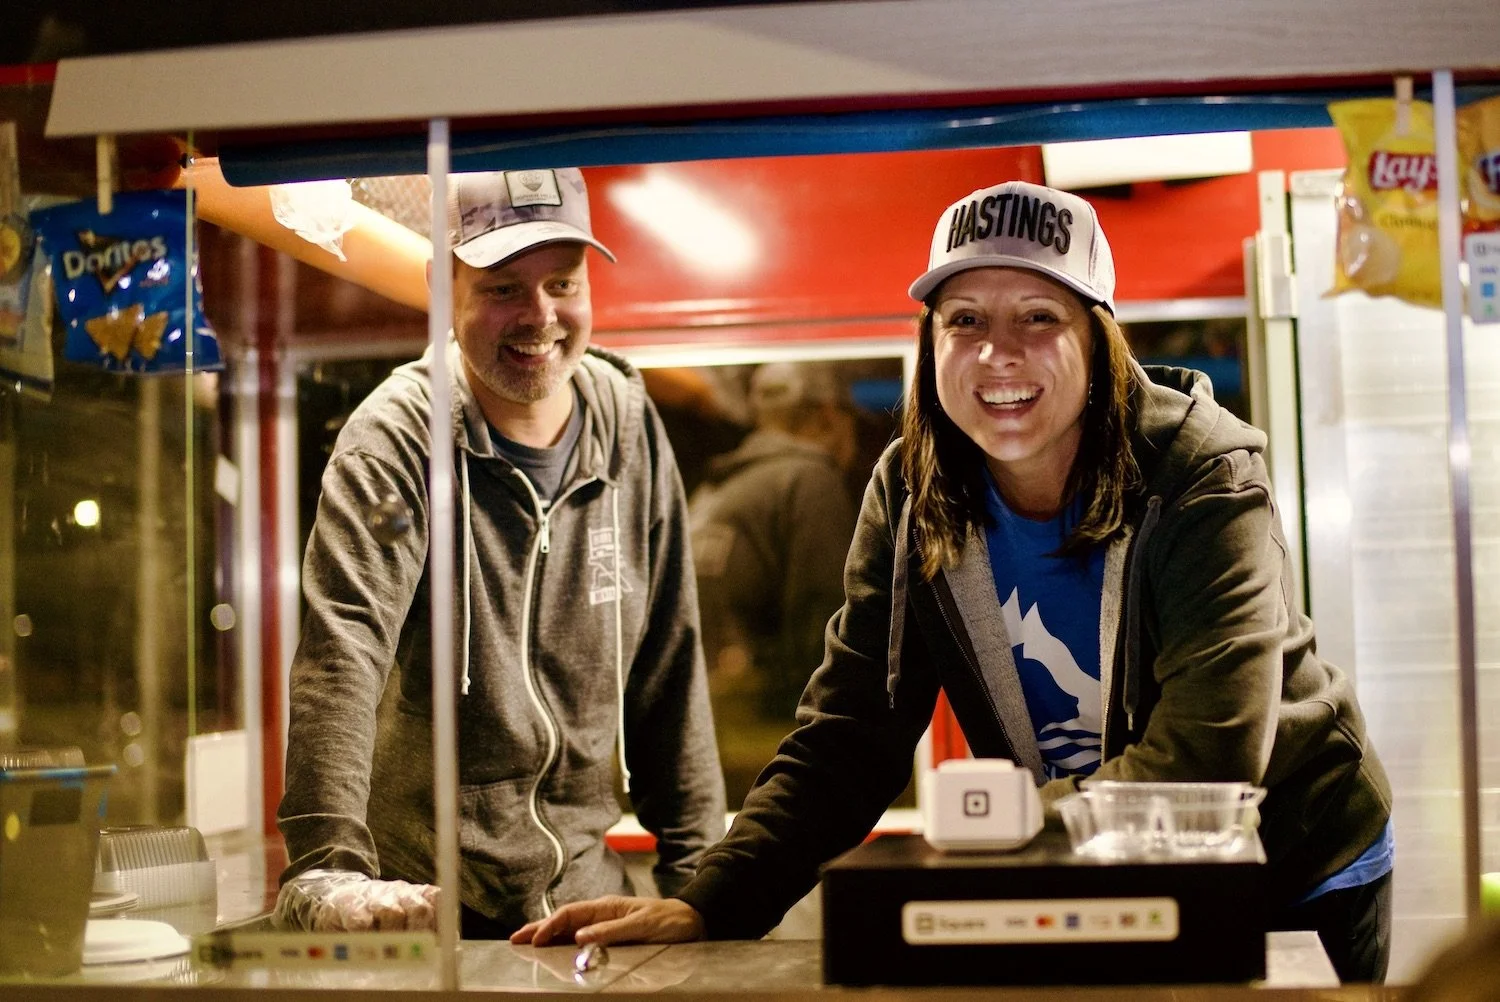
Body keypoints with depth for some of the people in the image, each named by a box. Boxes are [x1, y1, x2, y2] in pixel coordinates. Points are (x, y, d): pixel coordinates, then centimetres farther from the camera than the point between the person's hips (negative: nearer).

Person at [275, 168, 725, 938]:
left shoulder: (628, 424, 2)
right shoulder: (395, 441, -13)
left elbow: (669, 666, 8)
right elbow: (338, 659, -27)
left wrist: (695, 867, 7)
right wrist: (327, 872, -39)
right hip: (421, 900, -4)